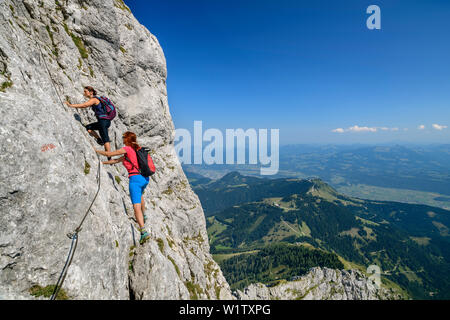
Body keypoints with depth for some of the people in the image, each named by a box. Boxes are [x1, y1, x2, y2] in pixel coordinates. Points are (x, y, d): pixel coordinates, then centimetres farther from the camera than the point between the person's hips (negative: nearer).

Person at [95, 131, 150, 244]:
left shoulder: (127, 149, -4)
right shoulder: (137, 149, 18)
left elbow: (109, 154, 1)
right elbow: (118, 160, 24)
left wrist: (97, 151, 19)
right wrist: (104, 162, 30)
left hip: (135, 178, -8)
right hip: (145, 178, 8)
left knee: (136, 206, -8)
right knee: (139, 194, 37)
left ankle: (143, 231, -17)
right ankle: (143, 216, 50)